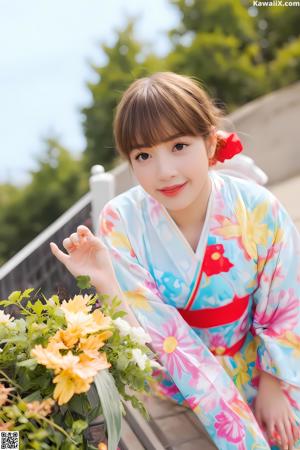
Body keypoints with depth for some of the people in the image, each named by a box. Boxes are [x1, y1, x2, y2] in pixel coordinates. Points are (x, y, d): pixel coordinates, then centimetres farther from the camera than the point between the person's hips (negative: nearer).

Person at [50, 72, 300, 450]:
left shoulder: (257, 208, -20)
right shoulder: (120, 221, -22)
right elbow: (157, 330, -20)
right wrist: (106, 283, -37)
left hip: (254, 363, 2)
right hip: (173, 373, -1)